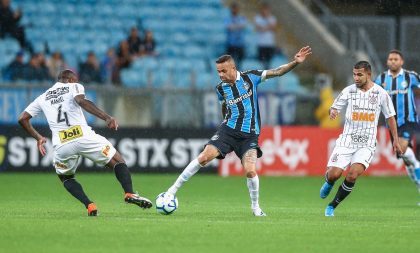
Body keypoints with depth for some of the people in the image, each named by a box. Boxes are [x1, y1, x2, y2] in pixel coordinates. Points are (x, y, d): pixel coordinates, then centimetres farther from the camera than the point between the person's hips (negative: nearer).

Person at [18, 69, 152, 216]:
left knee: (65, 176, 28)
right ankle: (129, 193, -14)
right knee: (117, 160, 12)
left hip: (61, 145, 3)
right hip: (83, 136, -3)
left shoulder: (43, 98, 25)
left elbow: (22, 119, 21)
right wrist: (106, 117, -19)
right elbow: (81, 101, -10)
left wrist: (38, 138, 33)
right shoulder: (74, 87, 13)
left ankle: (89, 205, 5)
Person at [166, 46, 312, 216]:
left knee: (250, 171, -19)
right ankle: (173, 189, -6)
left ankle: (256, 207, 6)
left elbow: (277, 72, -3)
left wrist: (295, 62, -14)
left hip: (249, 135, -2)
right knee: (204, 157, -16)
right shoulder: (221, 89, 4)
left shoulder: (250, 77, -3)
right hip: (228, 130, 2)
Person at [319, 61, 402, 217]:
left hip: (366, 144, -1)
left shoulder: (381, 93, 0)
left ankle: (332, 206, -4)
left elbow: (390, 116, 10)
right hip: (347, 140, 1)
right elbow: (335, 107, 7)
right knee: (334, 173, -12)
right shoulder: (349, 91, 1)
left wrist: (395, 140, 11)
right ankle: (329, 183, 27)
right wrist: (333, 112, -18)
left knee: (353, 174, -22)